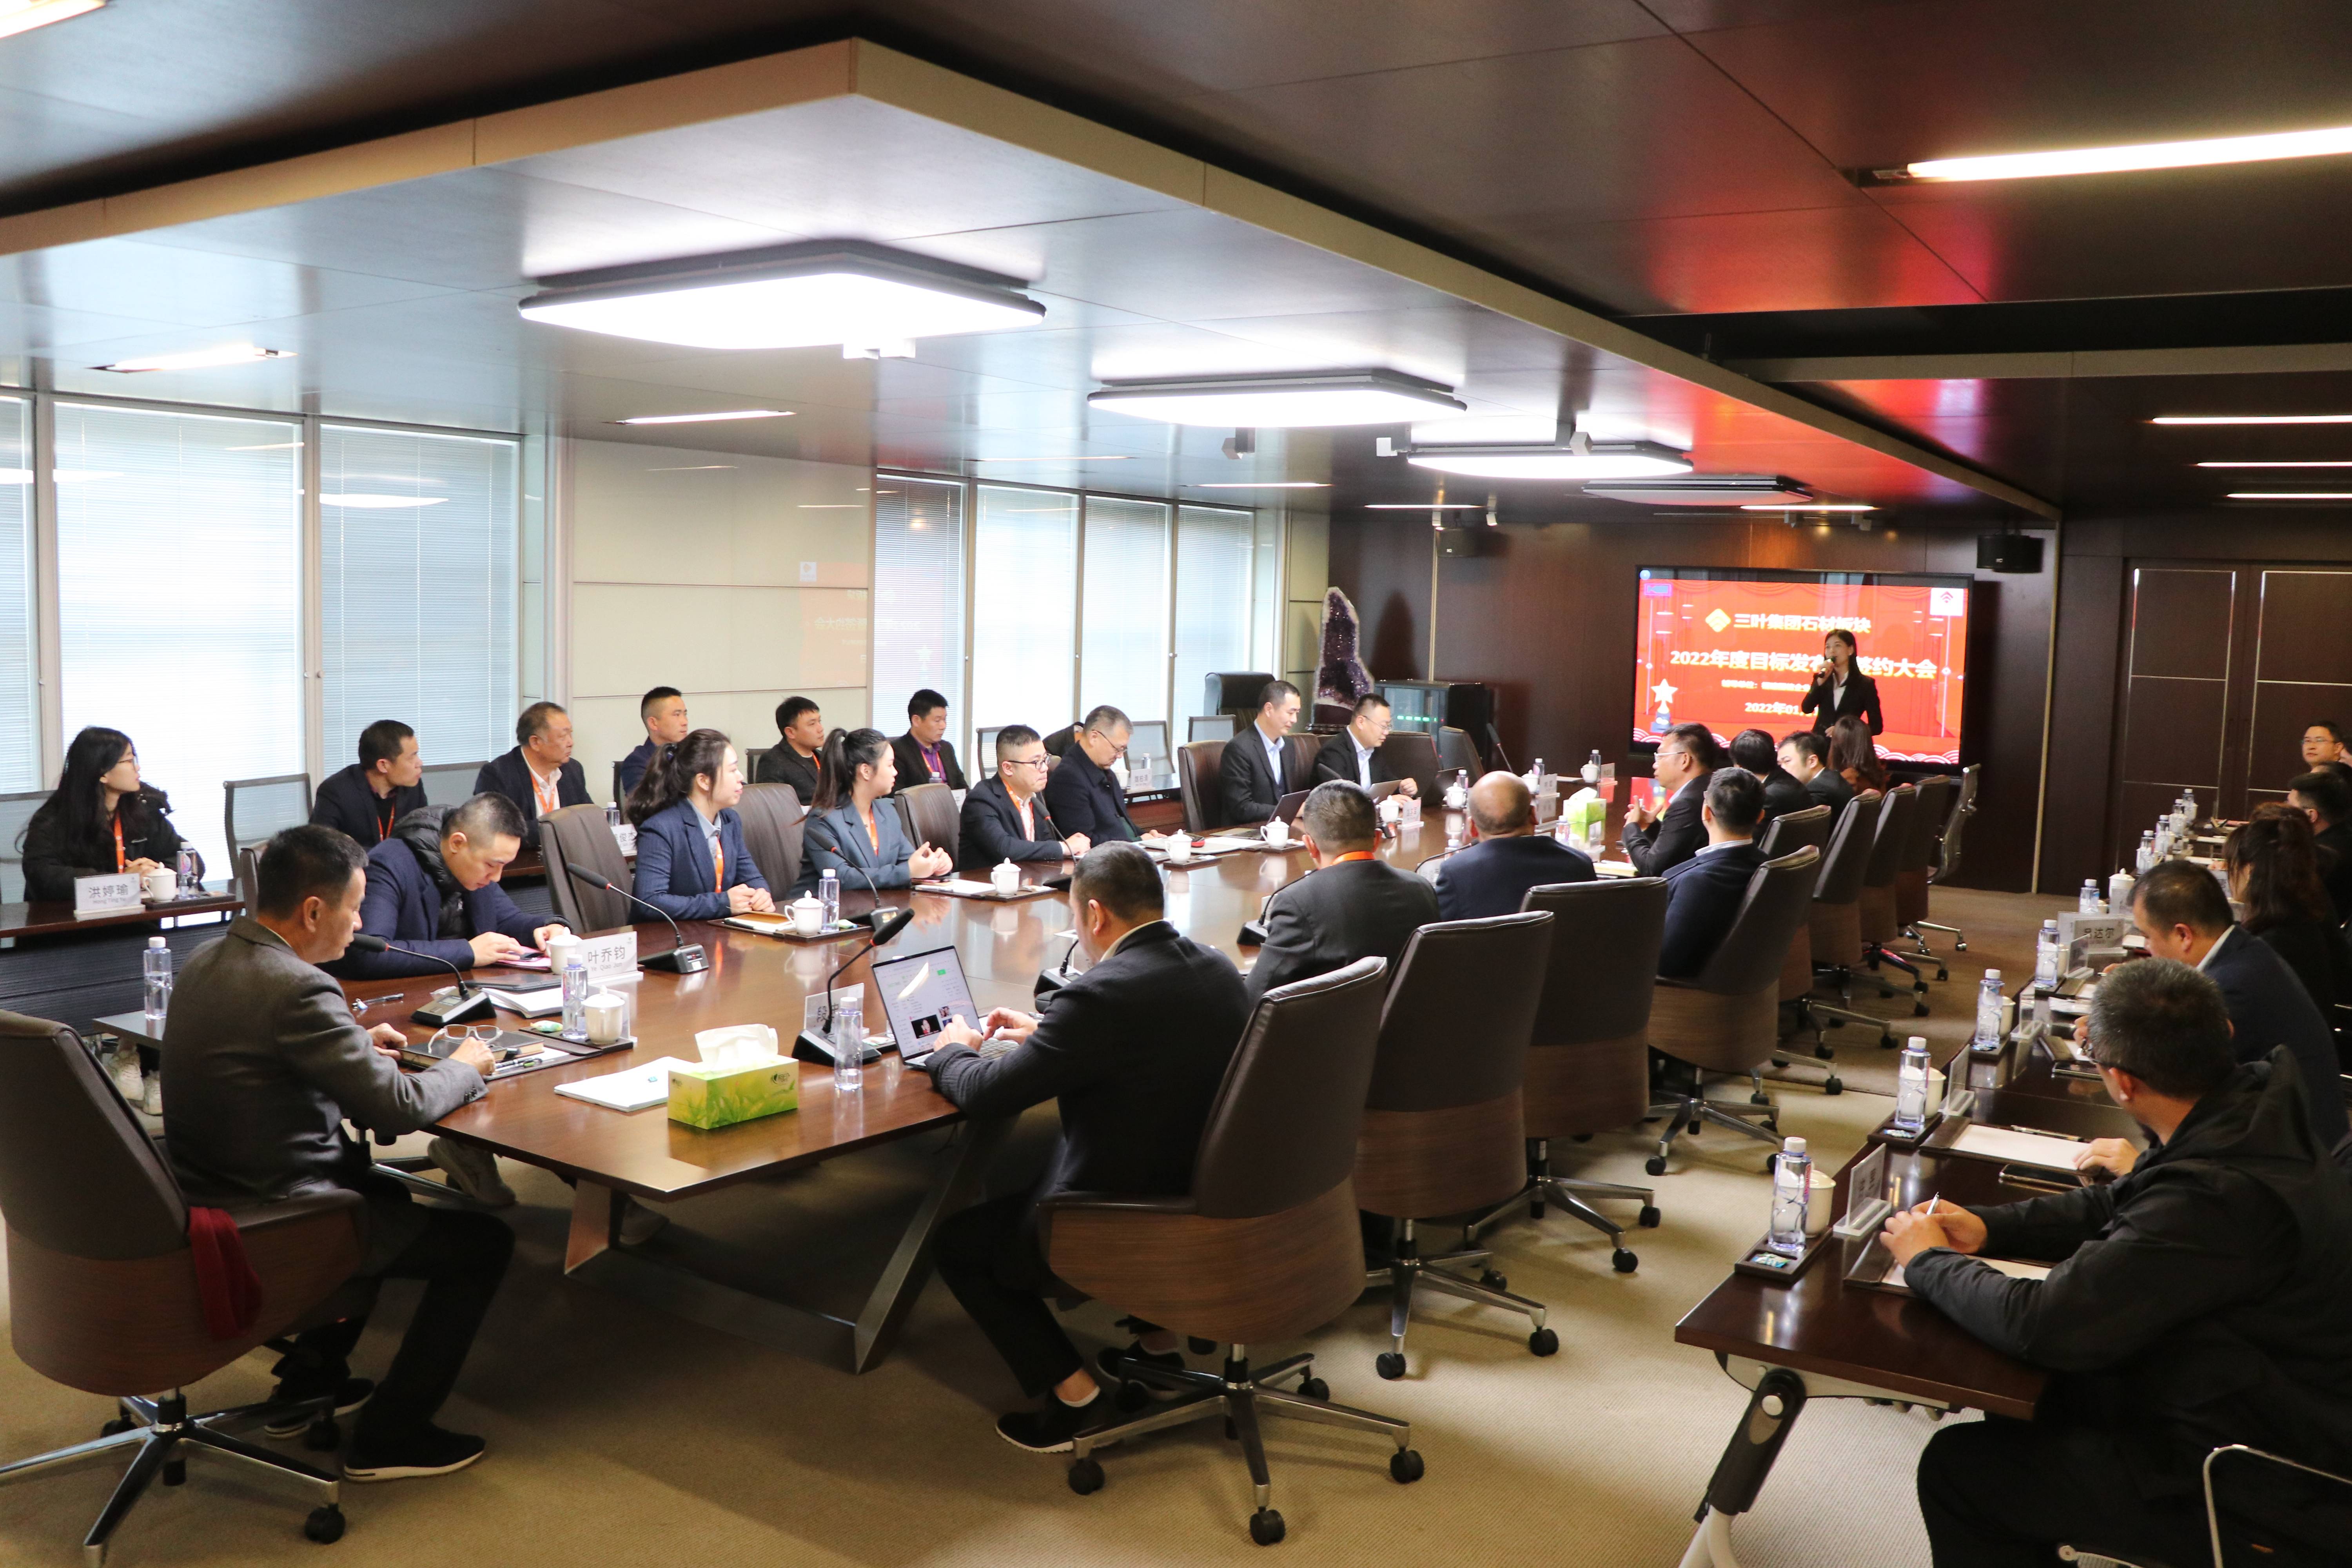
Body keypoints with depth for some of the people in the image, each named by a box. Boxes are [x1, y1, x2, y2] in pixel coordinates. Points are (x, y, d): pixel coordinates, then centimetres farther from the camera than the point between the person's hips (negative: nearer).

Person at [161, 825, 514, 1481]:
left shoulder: (206, 962, 3)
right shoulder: (297, 987, -26)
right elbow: (400, 1106, -23)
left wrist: (355, 1046, 13)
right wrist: (465, 1067, -4)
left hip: (207, 1204, 10)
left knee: (383, 1192, 34)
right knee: (484, 1242, 1)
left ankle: (310, 1379, 39)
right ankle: (389, 1435, 9)